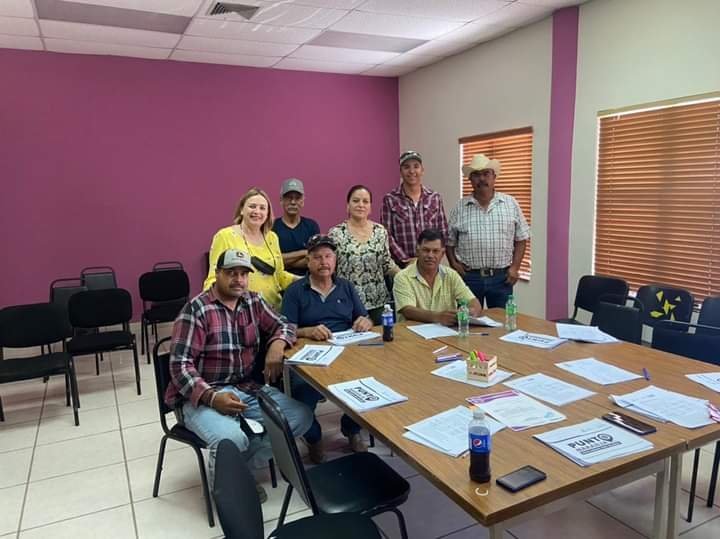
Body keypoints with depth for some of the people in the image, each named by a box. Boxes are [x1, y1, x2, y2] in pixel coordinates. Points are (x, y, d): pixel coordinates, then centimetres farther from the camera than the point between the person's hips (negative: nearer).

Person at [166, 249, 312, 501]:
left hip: (247, 388, 6)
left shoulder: (253, 302, 6)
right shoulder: (196, 310, -13)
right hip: (201, 396, -6)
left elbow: (283, 326, 15)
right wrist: (212, 397, -30)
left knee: (301, 417, -12)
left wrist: (277, 344, -10)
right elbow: (180, 366, -16)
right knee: (232, 439, -34)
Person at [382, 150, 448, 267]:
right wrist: (405, 260, -12)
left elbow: (443, 233, 7)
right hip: (401, 265, -2)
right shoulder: (390, 199, -1)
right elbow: (386, 235, -5)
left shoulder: (435, 198, 7)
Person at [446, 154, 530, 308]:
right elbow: (449, 241, 8)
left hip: (501, 277, 0)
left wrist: (515, 267, -2)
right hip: (469, 277, 0)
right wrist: (454, 264, -4)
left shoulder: (510, 204, 3)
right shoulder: (460, 207, 3)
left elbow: (521, 239, 6)